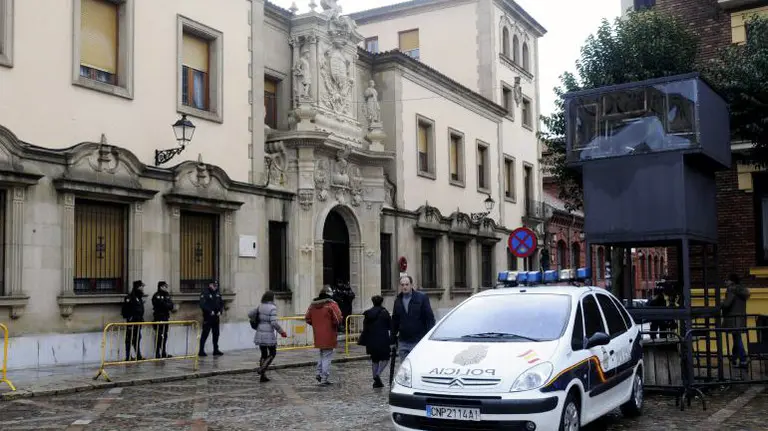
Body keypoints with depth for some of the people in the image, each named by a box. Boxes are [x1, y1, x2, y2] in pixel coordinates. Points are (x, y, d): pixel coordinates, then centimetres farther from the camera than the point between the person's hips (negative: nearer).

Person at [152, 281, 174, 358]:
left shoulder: (166, 295, 17)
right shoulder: (157, 295, -8)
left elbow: (171, 305, 11)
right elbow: (162, 304, -19)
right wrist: (169, 306, -4)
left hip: (166, 317, 8)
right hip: (159, 318, -8)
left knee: (165, 335, 10)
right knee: (159, 336, -8)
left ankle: (164, 353, 16)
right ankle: (157, 354, -6)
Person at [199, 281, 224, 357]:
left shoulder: (218, 293, 11)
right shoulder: (205, 293, -10)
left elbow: (221, 303, 16)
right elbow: (202, 305, -17)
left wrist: (220, 311, 0)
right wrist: (210, 311, -20)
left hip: (216, 317, 7)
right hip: (208, 317, -7)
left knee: (216, 334, 10)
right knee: (205, 334, -5)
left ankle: (216, 350, 18)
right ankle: (201, 351, -1)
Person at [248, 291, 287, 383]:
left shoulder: (260, 306, 5)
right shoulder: (272, 308, -14)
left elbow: (250, 314, 12)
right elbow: (274, 323, -20)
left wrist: (256, 322, 28)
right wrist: (282, 332, -8)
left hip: (260, 334, 6)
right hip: (269, 335, -6)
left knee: (264, 354, 14)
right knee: (272, 353, 10)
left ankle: (263, 376, 12)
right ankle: (262, 369, -8)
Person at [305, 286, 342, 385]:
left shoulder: (313, 305, 6)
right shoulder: (331, 304, -14)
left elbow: (307, 319, 9)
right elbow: (338, 319, -20)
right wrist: (336, 325, 0)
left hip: (318, 336, 6)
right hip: (329, 336, -6)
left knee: (322, 354, 25)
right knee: (327, 356, 1)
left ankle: (319, 373, 17)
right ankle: (324, 379, 1)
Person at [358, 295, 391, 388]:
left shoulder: (367, 313, 5)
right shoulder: (384, 312, -8)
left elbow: (365, 329, 7)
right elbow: (390, 326, -6)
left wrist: (363, 341, 11)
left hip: (371, 341, 5)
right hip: (382, 341, -5)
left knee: (374, 360, 15)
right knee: (385, 358, 6)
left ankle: (376, 380, 14)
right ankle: (378, 375, -15)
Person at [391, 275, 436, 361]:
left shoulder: (422, 298, -2)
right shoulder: (398, 300, 11)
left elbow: (430, 318, -4)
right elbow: (394, 321, 16)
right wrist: (393, 341, 14)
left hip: (418, 341, -4)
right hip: (403, 342, 4)